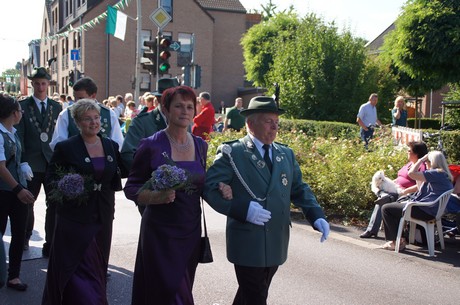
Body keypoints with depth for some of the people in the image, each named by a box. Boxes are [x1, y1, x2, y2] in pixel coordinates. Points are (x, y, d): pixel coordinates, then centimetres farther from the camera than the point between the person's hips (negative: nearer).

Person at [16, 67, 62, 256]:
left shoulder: (57, 107, 8)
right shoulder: (23, 106, 2)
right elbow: (19, 136, -3)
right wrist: (23, 162, -12)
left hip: (53, 162, 1)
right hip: (32, 163, -1)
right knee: (27, 203, 13)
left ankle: (50, 244, 9)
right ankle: (25, 237, 34)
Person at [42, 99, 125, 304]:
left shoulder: (111, 146, 7)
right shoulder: (65, 147, -6)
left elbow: (121, 173, 11)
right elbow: (51, 178, -3)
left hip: (103, 217, 4)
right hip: (75, 217, -4)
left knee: (97, 268, 15)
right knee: (80, 269, -1)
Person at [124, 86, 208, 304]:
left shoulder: (200, 146, 5)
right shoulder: (151, 146, -10)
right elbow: (131, 188, -7)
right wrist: (156, 196, -26)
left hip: (191, 231, 5)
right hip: (160, 231, -5)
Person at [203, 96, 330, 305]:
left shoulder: (286, 154, 11)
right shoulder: (232, 153, -8)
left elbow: (299, 189, 14)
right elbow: (210, 188, -14)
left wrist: (317, 216, -3)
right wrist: (243, 209, -25)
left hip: (277, 242, 6)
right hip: (248, 243, -6)